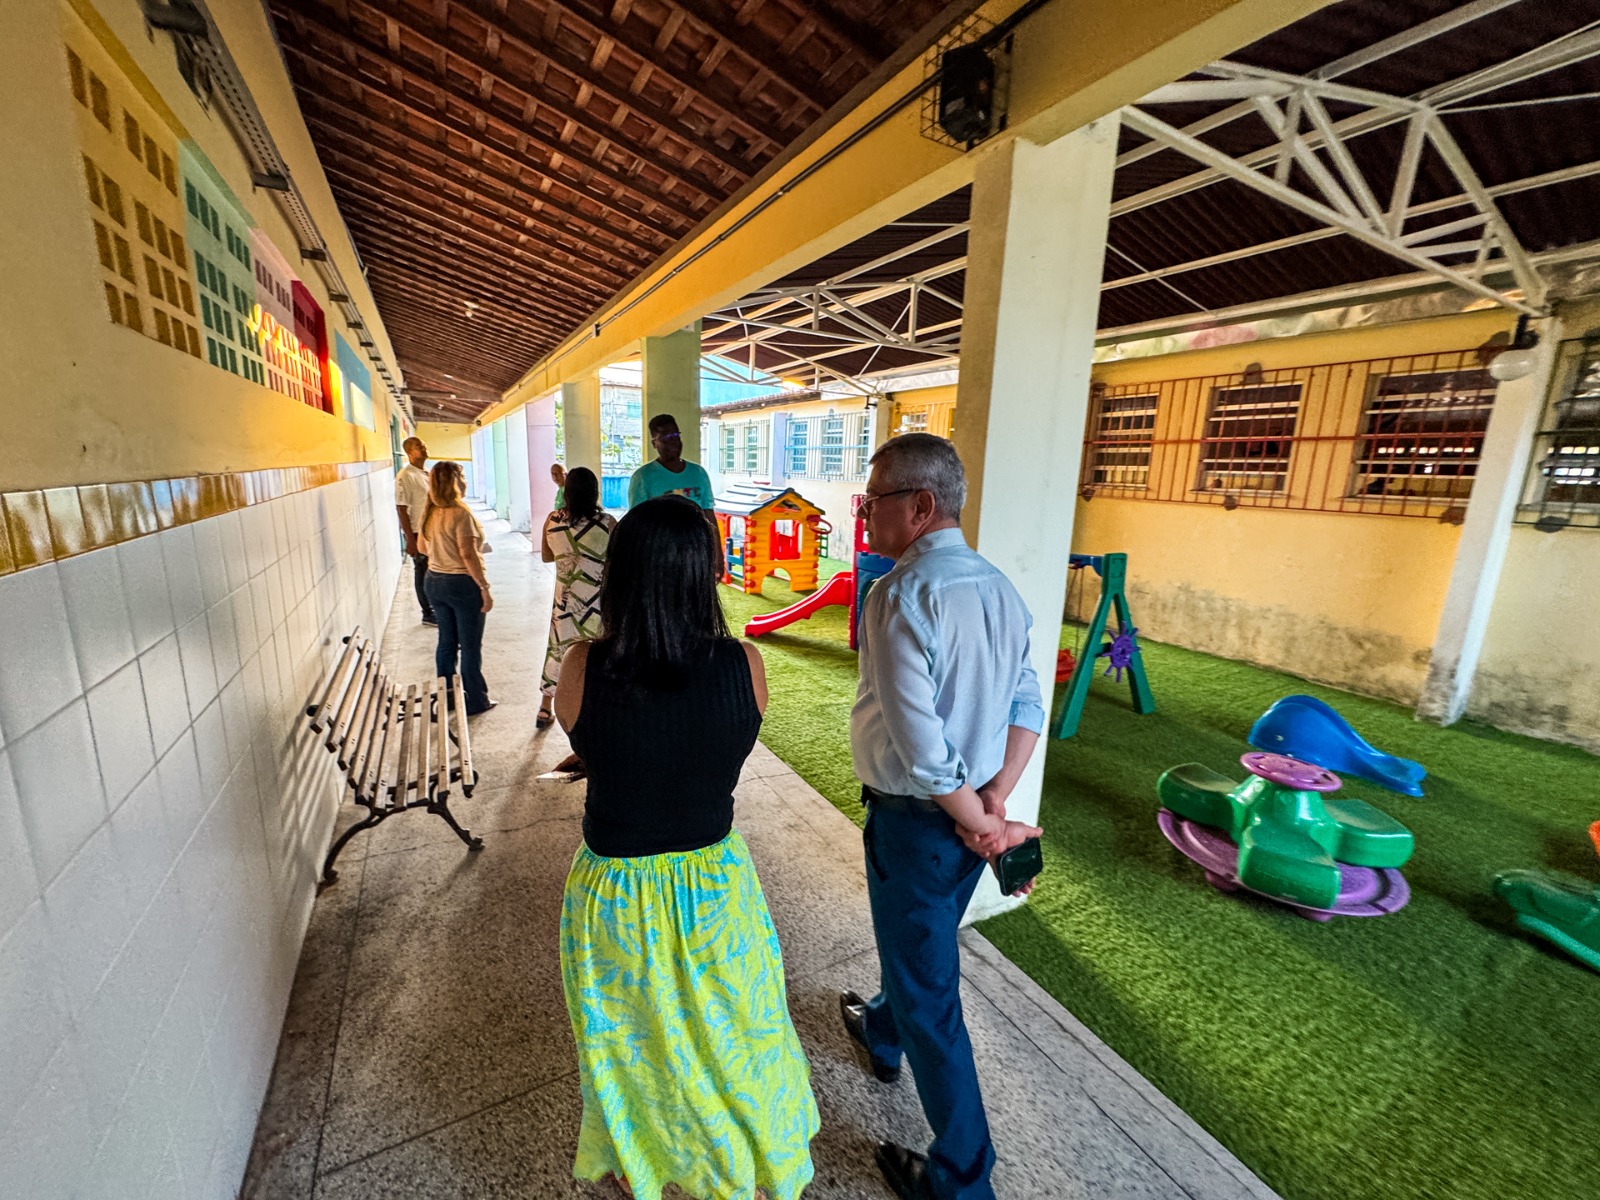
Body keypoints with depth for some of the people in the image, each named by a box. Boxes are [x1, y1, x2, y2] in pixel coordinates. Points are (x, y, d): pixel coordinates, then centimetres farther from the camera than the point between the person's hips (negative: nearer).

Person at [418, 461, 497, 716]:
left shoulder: (429, 512, 5)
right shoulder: (460, 513, -19)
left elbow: (422, 547, 15)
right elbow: (468, 554, -23)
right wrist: (484, 588, -19)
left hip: (434, 581, 8)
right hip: (462, 583, -7)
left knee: (446, 642, 17)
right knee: (470, 646, 4)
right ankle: (476, 702, 14)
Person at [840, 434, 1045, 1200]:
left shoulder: (900, 596, -26)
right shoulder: (999, 588, 0)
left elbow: (919, 748, -29)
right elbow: (1027, 706, 3)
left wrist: (980, 823, -15)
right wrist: (995, 800, -2)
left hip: (917, 819, -8)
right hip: (970, 814, 8)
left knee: (928, 990, 12)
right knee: (919, 942, 32)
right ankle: (883, 1035, 60)